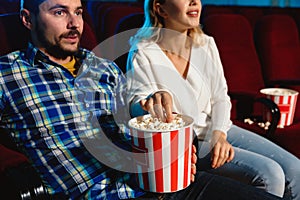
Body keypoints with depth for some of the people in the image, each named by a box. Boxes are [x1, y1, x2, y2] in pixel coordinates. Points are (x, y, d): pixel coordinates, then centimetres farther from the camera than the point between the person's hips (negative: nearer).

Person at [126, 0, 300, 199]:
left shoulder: (206, 44, 3)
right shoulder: (142, 54, -11)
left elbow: (220, 98, 5)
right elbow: (134, 106, -16)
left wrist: (219, 133, -13)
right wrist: (154, 99, -39)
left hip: (216, 130, 6)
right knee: (269, 175, -20)